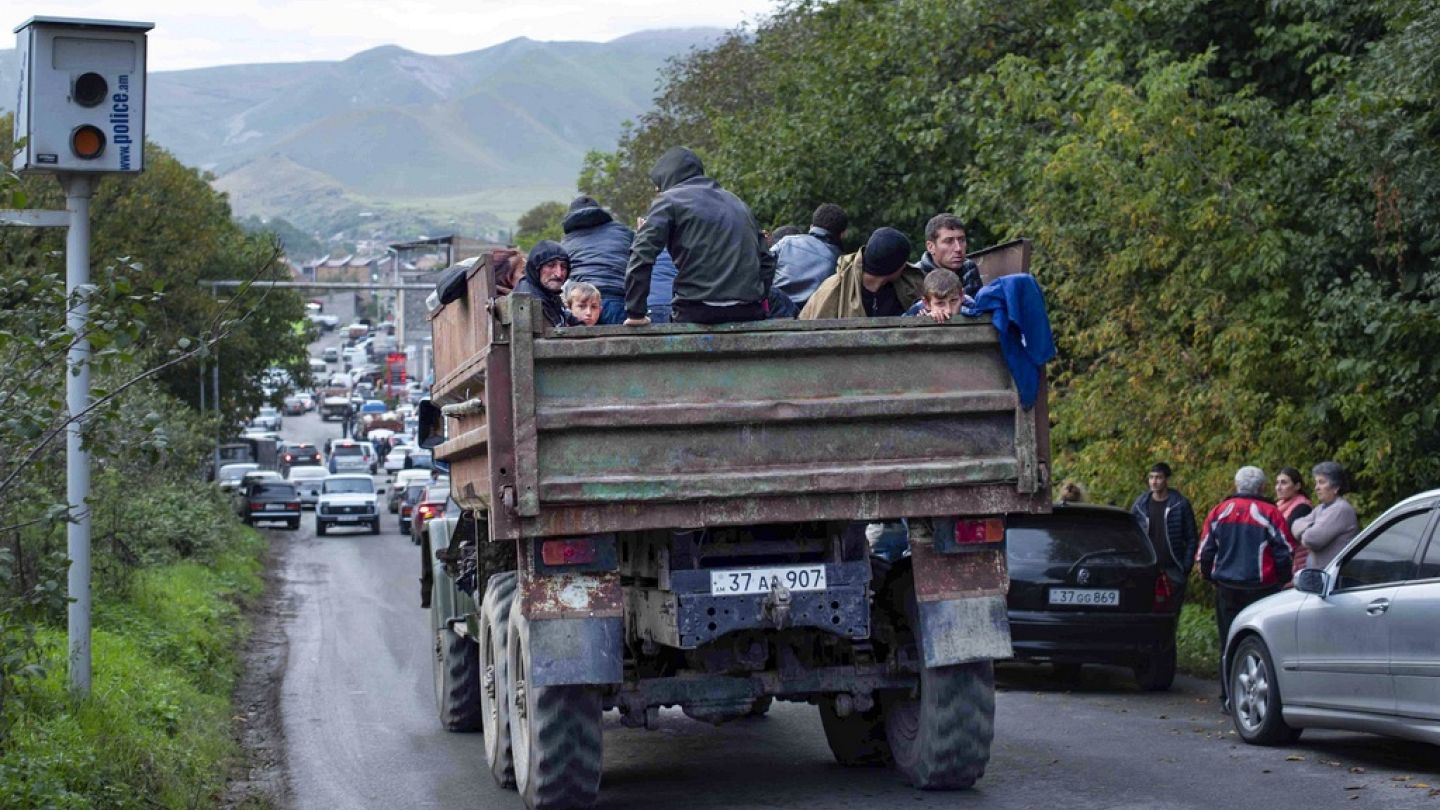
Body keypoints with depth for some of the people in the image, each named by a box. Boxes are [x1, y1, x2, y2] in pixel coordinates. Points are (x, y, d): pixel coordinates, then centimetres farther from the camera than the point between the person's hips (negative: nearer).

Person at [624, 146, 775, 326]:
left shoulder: (669, 200, 6)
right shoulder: (736, 202, 24)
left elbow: (641, 255, -6)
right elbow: (766, 261, 21)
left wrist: (635, 313, -3)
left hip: (697, 312, -5)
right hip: (749, 313, 5)